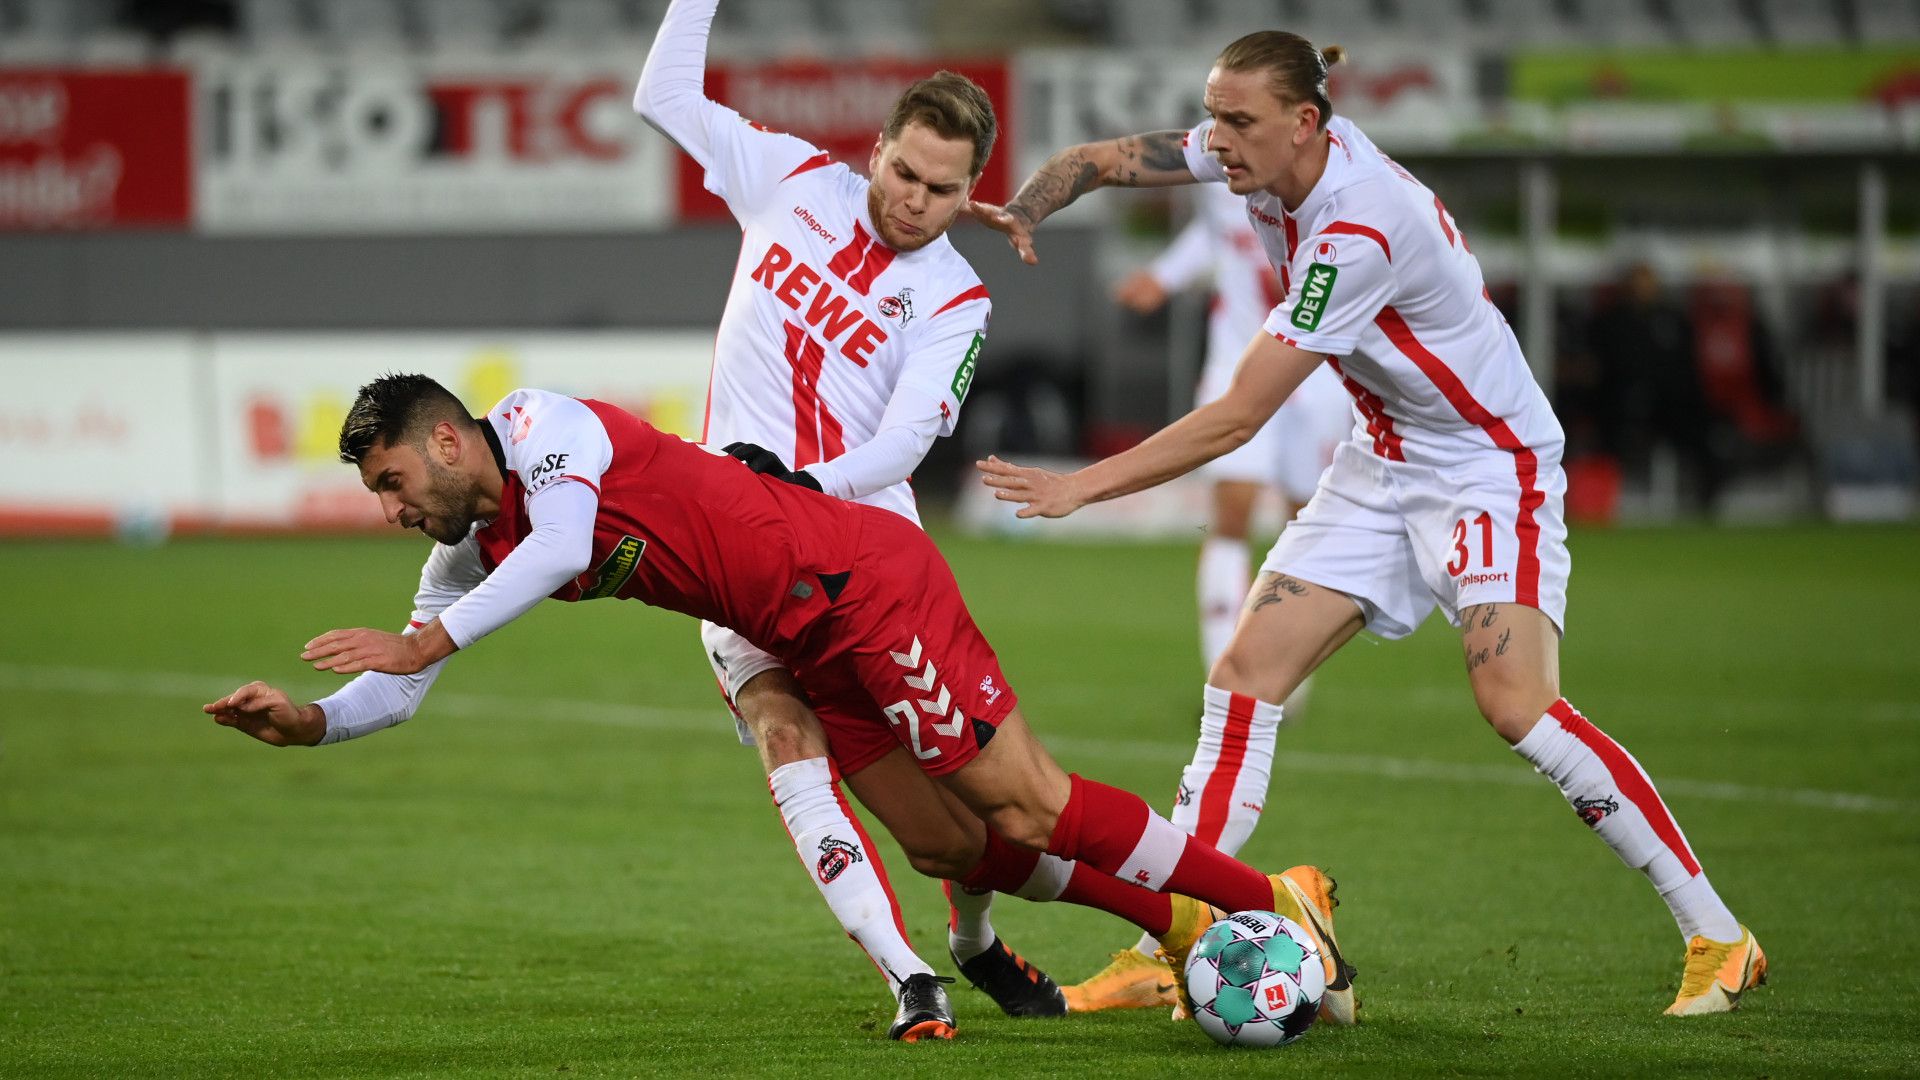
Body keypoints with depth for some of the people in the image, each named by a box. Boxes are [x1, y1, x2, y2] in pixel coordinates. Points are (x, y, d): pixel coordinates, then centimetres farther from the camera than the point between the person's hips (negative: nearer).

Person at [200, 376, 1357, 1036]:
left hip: (865, 580, -9)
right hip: (816, 649, 9)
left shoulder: (539, 422, -13)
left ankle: (1276, 902, -2)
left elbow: (564, 541, -31)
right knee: (956, 844, 6)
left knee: (1026, 801, -10)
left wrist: (430, 640, -33)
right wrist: (308, 722, -8)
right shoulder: (470, 553, 11)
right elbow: (399, 694, 11)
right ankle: (1180, 921, 18)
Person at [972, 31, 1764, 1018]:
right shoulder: (1265, 158, -7)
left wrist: (1082, 487, -26)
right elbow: (1102, 160, 4)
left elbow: (1235, 419, -29)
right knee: (1243, 675, -2)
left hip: (1489, 464, -8)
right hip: (1381, 462, 8)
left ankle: (1715, 937, -14)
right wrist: (1025, 210, -18)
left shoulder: (1360, 231, -30)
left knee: (1516, 705, -23)